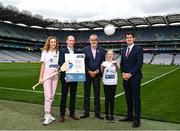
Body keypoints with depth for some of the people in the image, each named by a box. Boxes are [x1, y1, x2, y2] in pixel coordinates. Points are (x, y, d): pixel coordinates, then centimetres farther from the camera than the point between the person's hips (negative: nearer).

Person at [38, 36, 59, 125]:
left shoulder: (58, 52, 9)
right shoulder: (45, 52, 1)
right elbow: (43, 65, 0)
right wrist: (40, 77, -4)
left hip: (55, 75, 4)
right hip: (47, 74, -3)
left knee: (52, 96, 7)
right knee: (48, 96, -9)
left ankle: (47, 114, 18)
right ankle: (48, 116, -3)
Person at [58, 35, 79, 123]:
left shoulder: (76, 51, 10)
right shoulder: (62, 51, -3)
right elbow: (61, 64, -9)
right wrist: (65, 75, -17)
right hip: (65, 76, -4)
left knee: (73, 95, 11)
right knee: (64, 95, 3)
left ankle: (72, 113, 23)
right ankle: (62, 114, 12)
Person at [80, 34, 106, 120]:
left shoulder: (102, 50, 4)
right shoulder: (85, 49, 2)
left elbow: (103, 62, 1)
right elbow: (83, 62, -1)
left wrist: (97, 71, -9)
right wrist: (89, 72, -9)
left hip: (97, 74, 1)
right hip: (87, 74, 0)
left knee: (97, 94, 6)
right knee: (86, 94, 5)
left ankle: (97, 113, 15)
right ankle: (86, 112, 15)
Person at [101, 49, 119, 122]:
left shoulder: (115, 62, 0)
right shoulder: (104, 63, 2)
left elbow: (117, 70, -17)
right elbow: (101, 72, -3)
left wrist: (116, 65, -37)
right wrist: (102, 68, -23)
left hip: (113, 83, 0)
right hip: (106, 83, 0)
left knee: (112, 99, 6)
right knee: (107, 99, 7)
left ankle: (111, 115, 15)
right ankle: (107, 115, 15)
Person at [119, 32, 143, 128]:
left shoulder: (138, 49, -4)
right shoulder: (123, 51, 16)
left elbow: (139, 64, -11)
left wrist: (130, 74, -15)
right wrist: (123, 73, -1)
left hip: (134, 78, -6)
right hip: (125, 78, 6)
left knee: (136, 98, -1)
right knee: (128, 98, 12)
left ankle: (136, 119, 7)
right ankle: (129, 116, 24)